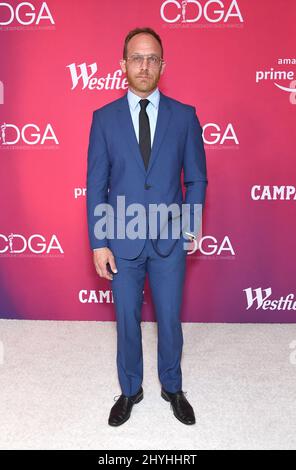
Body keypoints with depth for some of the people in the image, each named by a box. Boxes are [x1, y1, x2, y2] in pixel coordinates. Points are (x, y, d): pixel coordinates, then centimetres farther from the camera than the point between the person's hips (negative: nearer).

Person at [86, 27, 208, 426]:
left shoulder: (184, 116, -1)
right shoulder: (104, 117, -1)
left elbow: (196, 178, 5)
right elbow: (96, 185, -2)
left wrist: (190, 225, -5)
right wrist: (99, 242, -6)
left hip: (170, 240, 0)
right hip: (122, 241, 0)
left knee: (169, 319, 13)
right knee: (127, 320, 14)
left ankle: (172, 388, 38)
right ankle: (130, 390, 37)